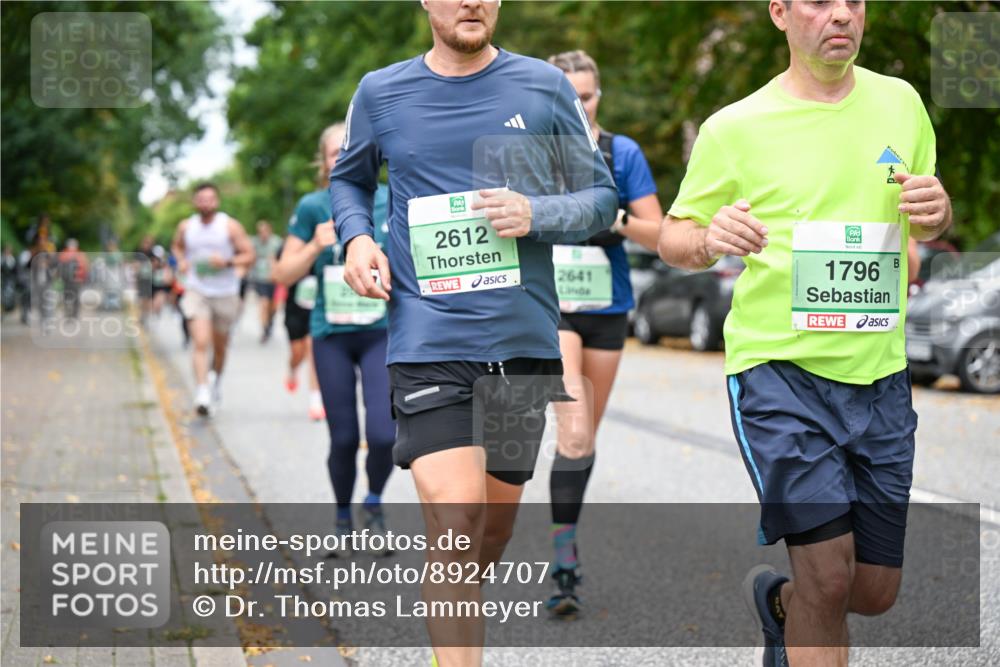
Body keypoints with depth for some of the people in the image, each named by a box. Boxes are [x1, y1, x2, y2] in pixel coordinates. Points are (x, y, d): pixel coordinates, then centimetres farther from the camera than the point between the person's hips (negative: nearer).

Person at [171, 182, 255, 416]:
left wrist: (227, 261, -20)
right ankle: (202, 393, -25)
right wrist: (181, 261, 3)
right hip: (196, 291, 0)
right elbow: (177, 246, 24)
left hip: (225, 293, 0)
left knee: (220, 346, 15)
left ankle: (215, 382, 43)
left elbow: (249, 256, -4)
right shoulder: (186, 226, 3)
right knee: (201, 343, -18)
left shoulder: (231, 226, -5)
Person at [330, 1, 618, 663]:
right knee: (455, 518, -17)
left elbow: (602, 197, 9)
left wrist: (536, 214, -10)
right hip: (428, 340, -2)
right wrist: (358, 239, 4)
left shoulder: (545, 86, 4)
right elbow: (349, 179, 24)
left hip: (522, 339, 2)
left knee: (495, 523, 11)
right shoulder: (380, 93, 6)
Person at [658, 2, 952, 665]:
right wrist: (708, 239, -21)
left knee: (875, 593, 11)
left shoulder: (900, 102, 6)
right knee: (829, 576, -14)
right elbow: (673, 237, 2)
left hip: (879, 373, 4)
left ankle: (777, 599, 43)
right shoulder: (734, 127, -5)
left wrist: (937, 212, -7)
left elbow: (929, 226, 18)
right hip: (779, 368, -4)